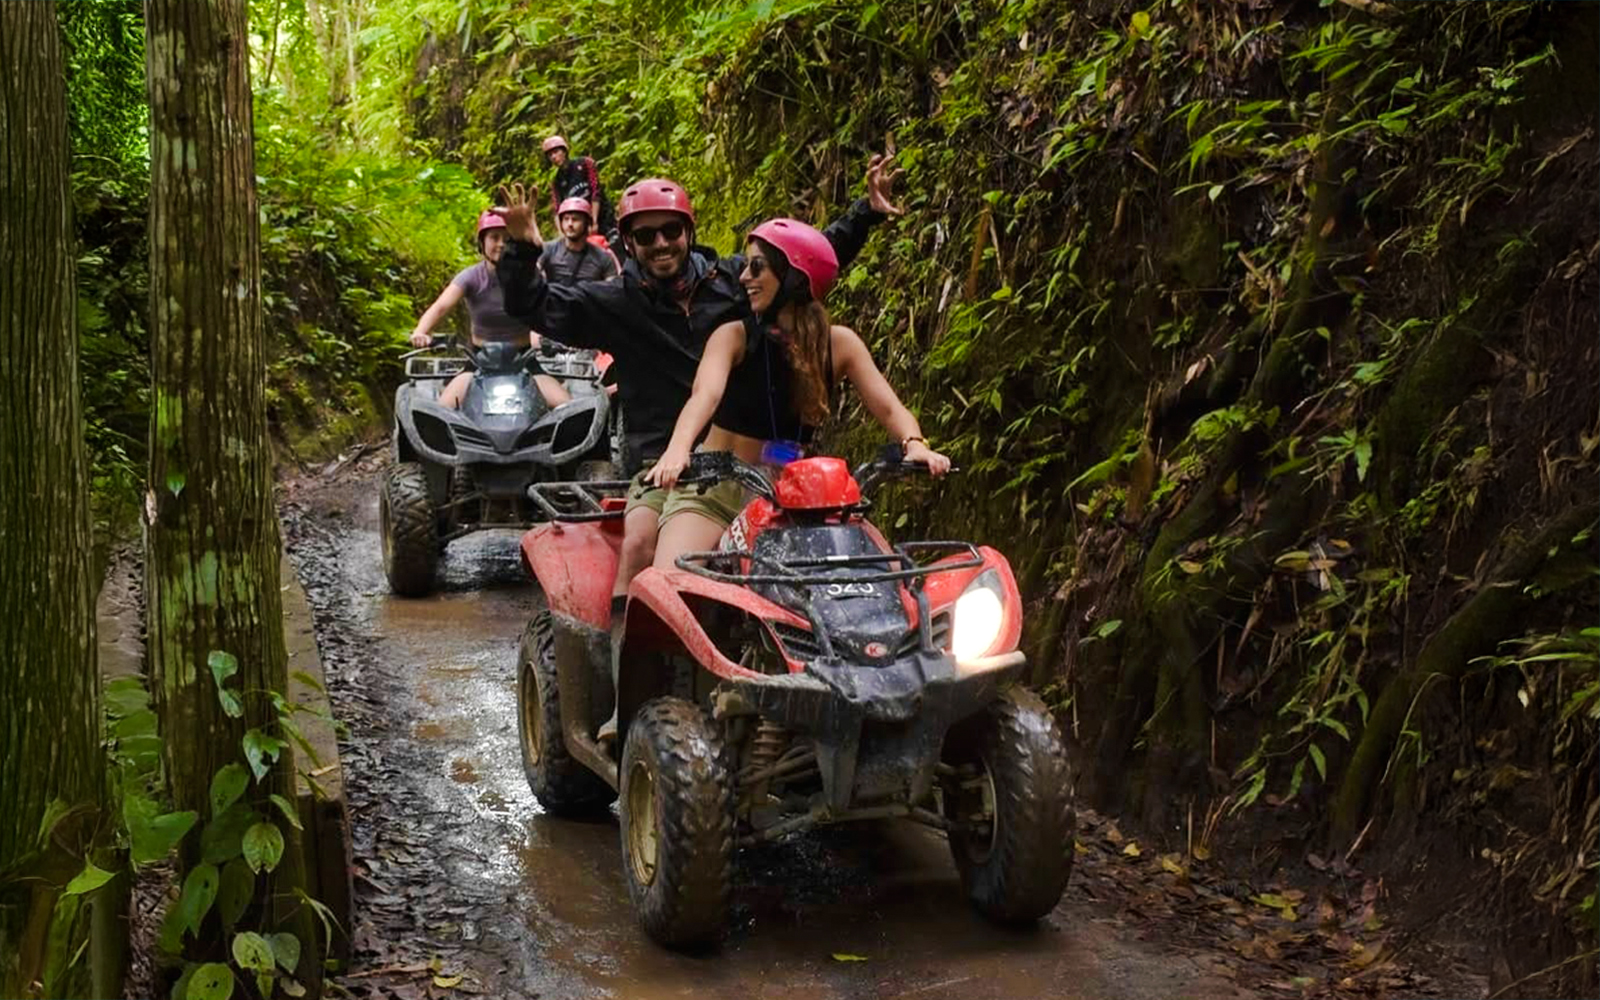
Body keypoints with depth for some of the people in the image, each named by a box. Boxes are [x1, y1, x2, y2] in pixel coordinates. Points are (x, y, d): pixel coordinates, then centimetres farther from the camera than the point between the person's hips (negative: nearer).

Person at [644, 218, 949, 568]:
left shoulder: (838, 343, 0)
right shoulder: (734, 336, -6)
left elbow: (888, 407, -9)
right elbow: (705, 394, -25)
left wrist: (915, 444, -32)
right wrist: (676, 451, -45)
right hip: (713, 490, -2)